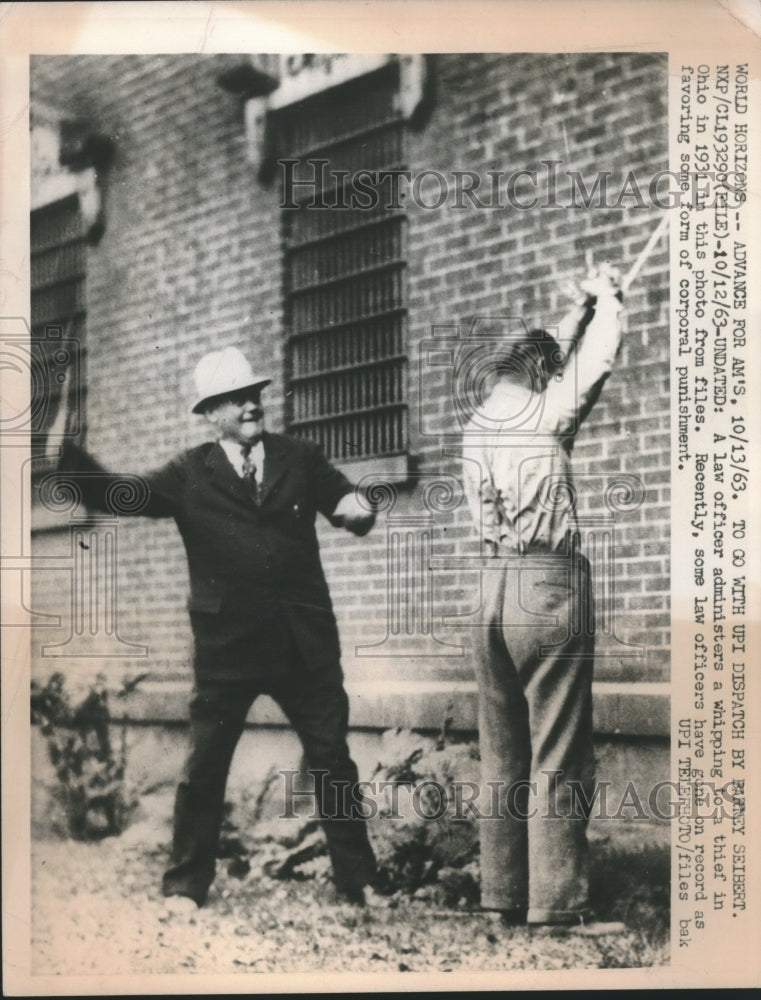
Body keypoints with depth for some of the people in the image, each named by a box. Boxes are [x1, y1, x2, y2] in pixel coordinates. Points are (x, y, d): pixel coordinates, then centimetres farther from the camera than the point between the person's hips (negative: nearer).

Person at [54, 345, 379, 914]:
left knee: (333, 760, 7)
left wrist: (357, 511, -11)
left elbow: (347, 503, 13)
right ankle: (186, 884, 17)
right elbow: (114, 495, -1)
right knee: (205, 767, 3)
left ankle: (358, 882, 20)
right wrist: (65, 450, -15)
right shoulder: (189, 477, 2)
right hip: (227, 646, -1)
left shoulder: (300, 459, 6)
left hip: (305, 643, 1)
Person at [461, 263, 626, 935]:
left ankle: (501, 892, 14)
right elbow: (596, 359, 2)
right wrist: (607, 299, 20)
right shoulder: (544, 415, -6)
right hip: (550, 589, -7)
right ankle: (558, 904, -3)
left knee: (503, 755, 10)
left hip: (495, 588, 7)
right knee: (559, 759, -5)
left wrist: (581, 307, 32)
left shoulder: (479, 423, 13)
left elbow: (553, 361, 28)